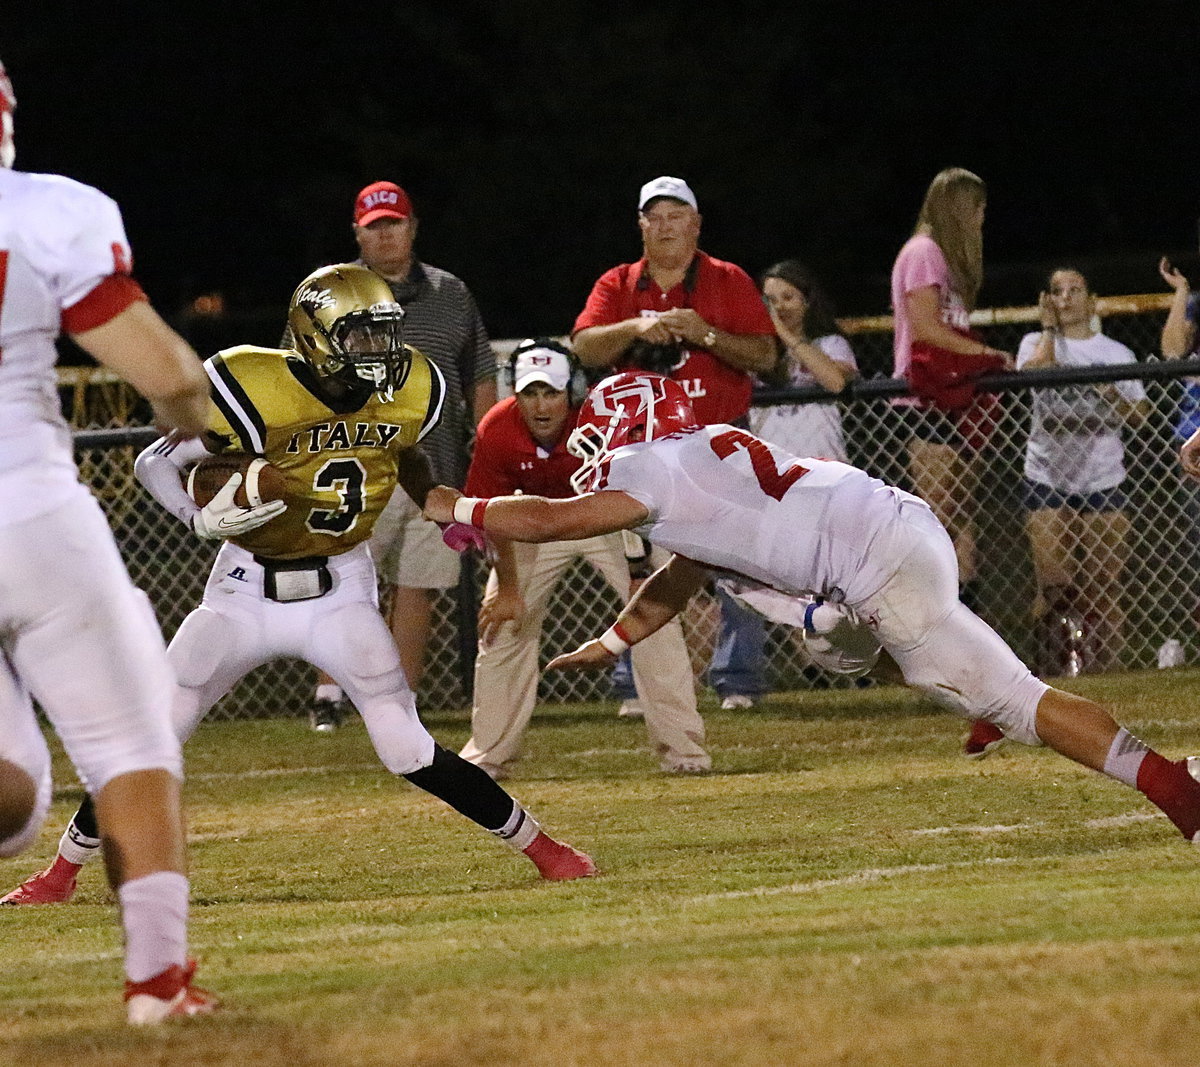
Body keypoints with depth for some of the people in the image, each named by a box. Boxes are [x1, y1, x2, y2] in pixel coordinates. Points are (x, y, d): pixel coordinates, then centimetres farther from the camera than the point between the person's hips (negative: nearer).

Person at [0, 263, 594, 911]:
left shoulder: (408, 393, -7)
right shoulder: (256, 393, -22)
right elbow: (155, 463, -12)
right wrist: (203, 520, -30)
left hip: (340, 591, 1)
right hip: (247, 590, -1)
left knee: (408, 751, -11)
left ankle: (540, 846, 4)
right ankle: (59, 876, 13)